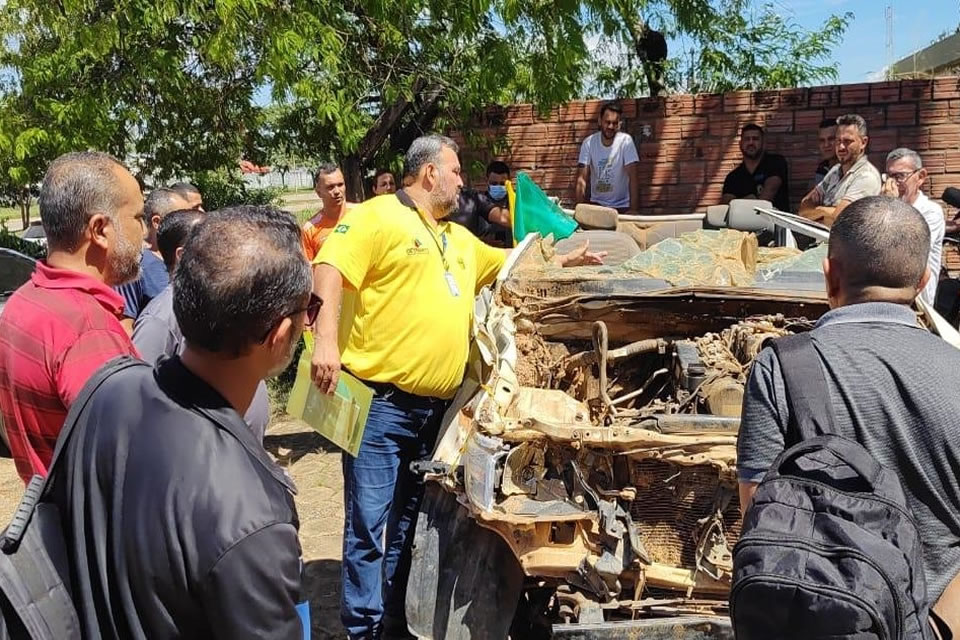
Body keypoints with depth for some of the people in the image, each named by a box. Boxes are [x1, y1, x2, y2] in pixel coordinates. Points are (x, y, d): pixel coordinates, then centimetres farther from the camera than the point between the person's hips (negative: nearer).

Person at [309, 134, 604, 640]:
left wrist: (565, 260, 35)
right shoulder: (379, 216, -6)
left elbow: (507, 262, 36)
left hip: (435, 407, 8)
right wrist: (326, 339, -30)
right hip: (381, 402, -8)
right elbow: (329, 268, -18)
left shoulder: (459, 239, 21)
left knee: (408, 523, 17)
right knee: (369, 523, -3)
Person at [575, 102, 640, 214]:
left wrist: (634, 209, -26)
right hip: (597, 203, 2)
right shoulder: (589, 143, -7)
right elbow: (582, 178, -11)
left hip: (622, 206, -1)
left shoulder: (626, 141, -12)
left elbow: (633, 176, -17)